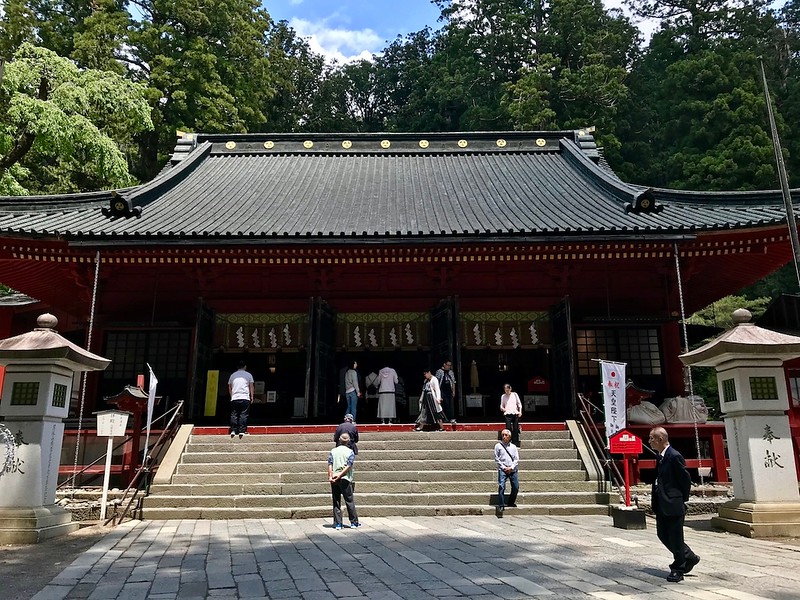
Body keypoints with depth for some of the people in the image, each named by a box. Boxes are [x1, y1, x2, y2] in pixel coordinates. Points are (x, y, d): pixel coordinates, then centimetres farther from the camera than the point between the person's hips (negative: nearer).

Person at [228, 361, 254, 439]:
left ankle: (233, 431, 2)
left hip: (234, 398, 2)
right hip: (245, 398, -2)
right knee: (243, 415, -1)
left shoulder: (232, 375, 12)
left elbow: (229, 387, 17)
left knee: (234, 415, 7)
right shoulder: (248, 375, 5)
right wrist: (252, 396, 11)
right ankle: (242, 431, -6)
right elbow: (251, 387, 4)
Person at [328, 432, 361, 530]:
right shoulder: (350, 452, 0)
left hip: (334, 480, 3)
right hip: (345, 479, -2)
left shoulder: (333, 451, 8)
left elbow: (330, 464, -3)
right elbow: (348, 466, -11)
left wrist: (330, 476, -9)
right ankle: (354, 522, 11)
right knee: (349, 501, 6)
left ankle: (337, 523, 8)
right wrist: (340, 475, -13)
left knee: (336, 502, 8)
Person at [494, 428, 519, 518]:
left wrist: (511, 468, -7)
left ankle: (511, 502, 25)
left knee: (516, 487, 2)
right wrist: (503, 467, -6)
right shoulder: (498, 446, 5)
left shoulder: (513, 447, 12)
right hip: (502, 469, -3)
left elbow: (517, 459, 8)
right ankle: (501, 506, -14)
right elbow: (497, 459, 3)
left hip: (513, 470, 3)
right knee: (501, 487, -16)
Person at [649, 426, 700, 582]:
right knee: (663, 535, 15)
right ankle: (690, 558, 32)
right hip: (662, 505, 10)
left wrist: (682, 500, -6)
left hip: (673, 505, -9)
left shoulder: (674, 456, -18)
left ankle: (678, 570, 15)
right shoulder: (660, 457, 11)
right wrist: (656, 502, 14)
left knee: (675, 538, 2)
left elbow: (686, 479, -14)